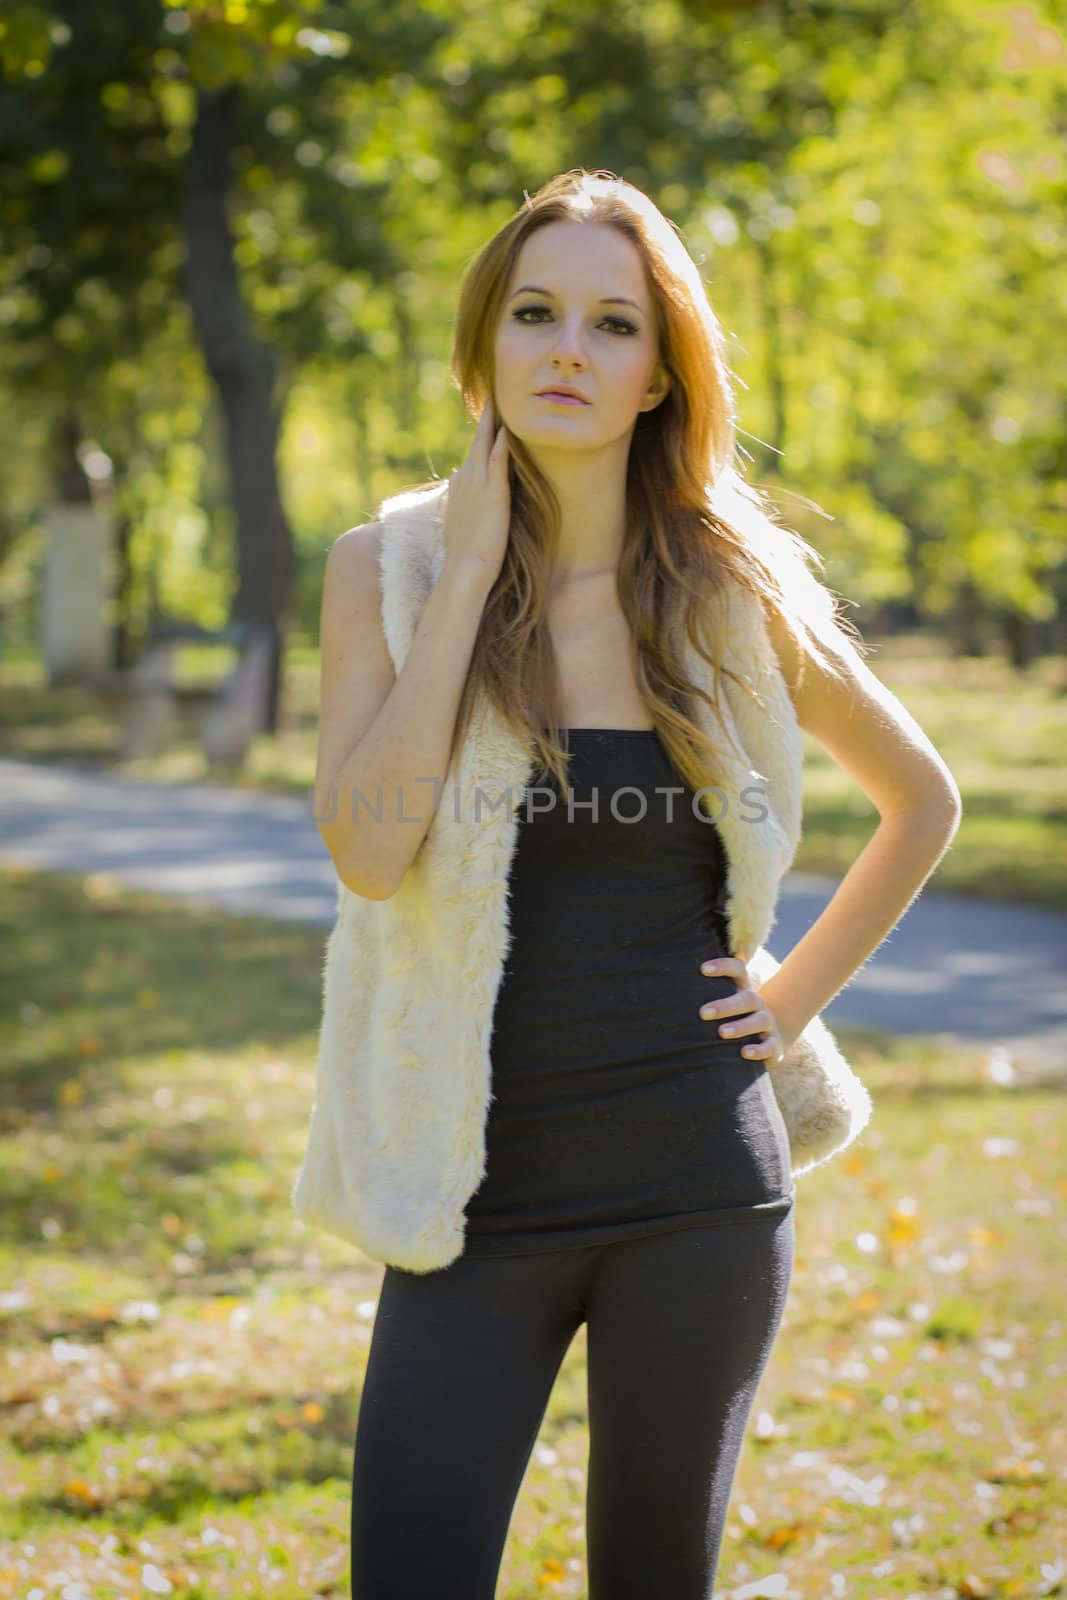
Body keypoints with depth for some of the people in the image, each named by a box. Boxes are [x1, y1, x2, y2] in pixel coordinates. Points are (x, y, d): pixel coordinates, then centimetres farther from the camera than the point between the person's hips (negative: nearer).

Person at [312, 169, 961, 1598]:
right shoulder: (386, 569, -2)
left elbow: (925, 801, 15)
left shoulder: (736, 591, 1)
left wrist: (795, 999, 5)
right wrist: (473, 569, -15)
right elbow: (370, 853, -17)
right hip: (482, 1188, -1)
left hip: (697, 1187, 1)